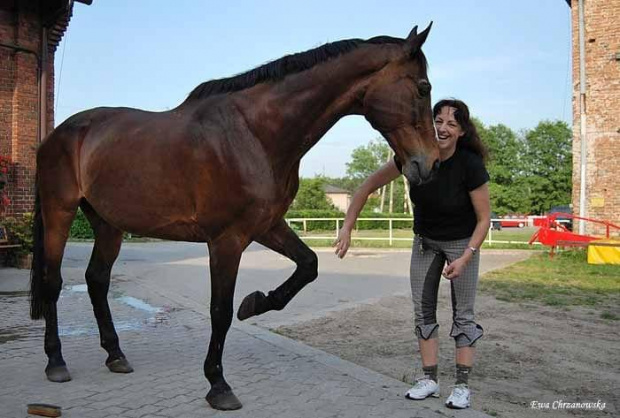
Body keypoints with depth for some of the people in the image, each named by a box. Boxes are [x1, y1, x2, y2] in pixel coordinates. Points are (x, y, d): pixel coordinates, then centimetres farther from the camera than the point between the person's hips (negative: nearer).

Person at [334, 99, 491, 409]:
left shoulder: (470, 165, -26)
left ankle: (462, 385, 14)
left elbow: (484, 217, -16)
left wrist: (465, 258, -26)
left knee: (462, 313, 2)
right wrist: (347, 228, -16)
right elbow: (370, 185, -13)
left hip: (462, 242, -3)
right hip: (425, 241, 3)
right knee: (422, 310, 5)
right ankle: (429, 380, 18)